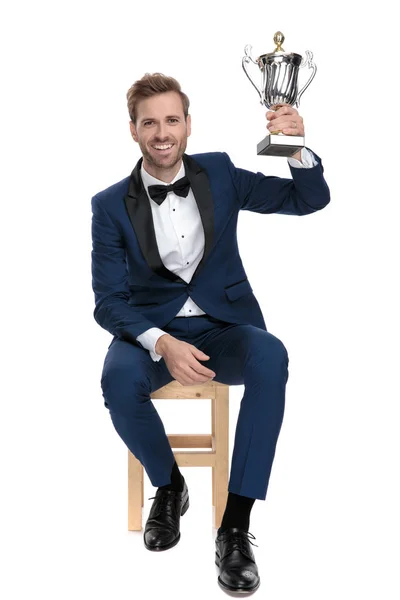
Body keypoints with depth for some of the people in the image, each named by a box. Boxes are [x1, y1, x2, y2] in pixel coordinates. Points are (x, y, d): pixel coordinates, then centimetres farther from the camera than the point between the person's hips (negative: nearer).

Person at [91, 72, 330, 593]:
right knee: (119, 380, -34)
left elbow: (310, 200, 5)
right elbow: (109, 301, -5)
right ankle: (169, 486, -2)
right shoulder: (111, 205, -1)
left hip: (224, 326, 1)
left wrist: (297, 146, -17)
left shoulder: (219, 173, 4)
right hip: (151, 330, 0)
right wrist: (162, 343, -25)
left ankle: (236, 526, -24)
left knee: (270, 358, -34)